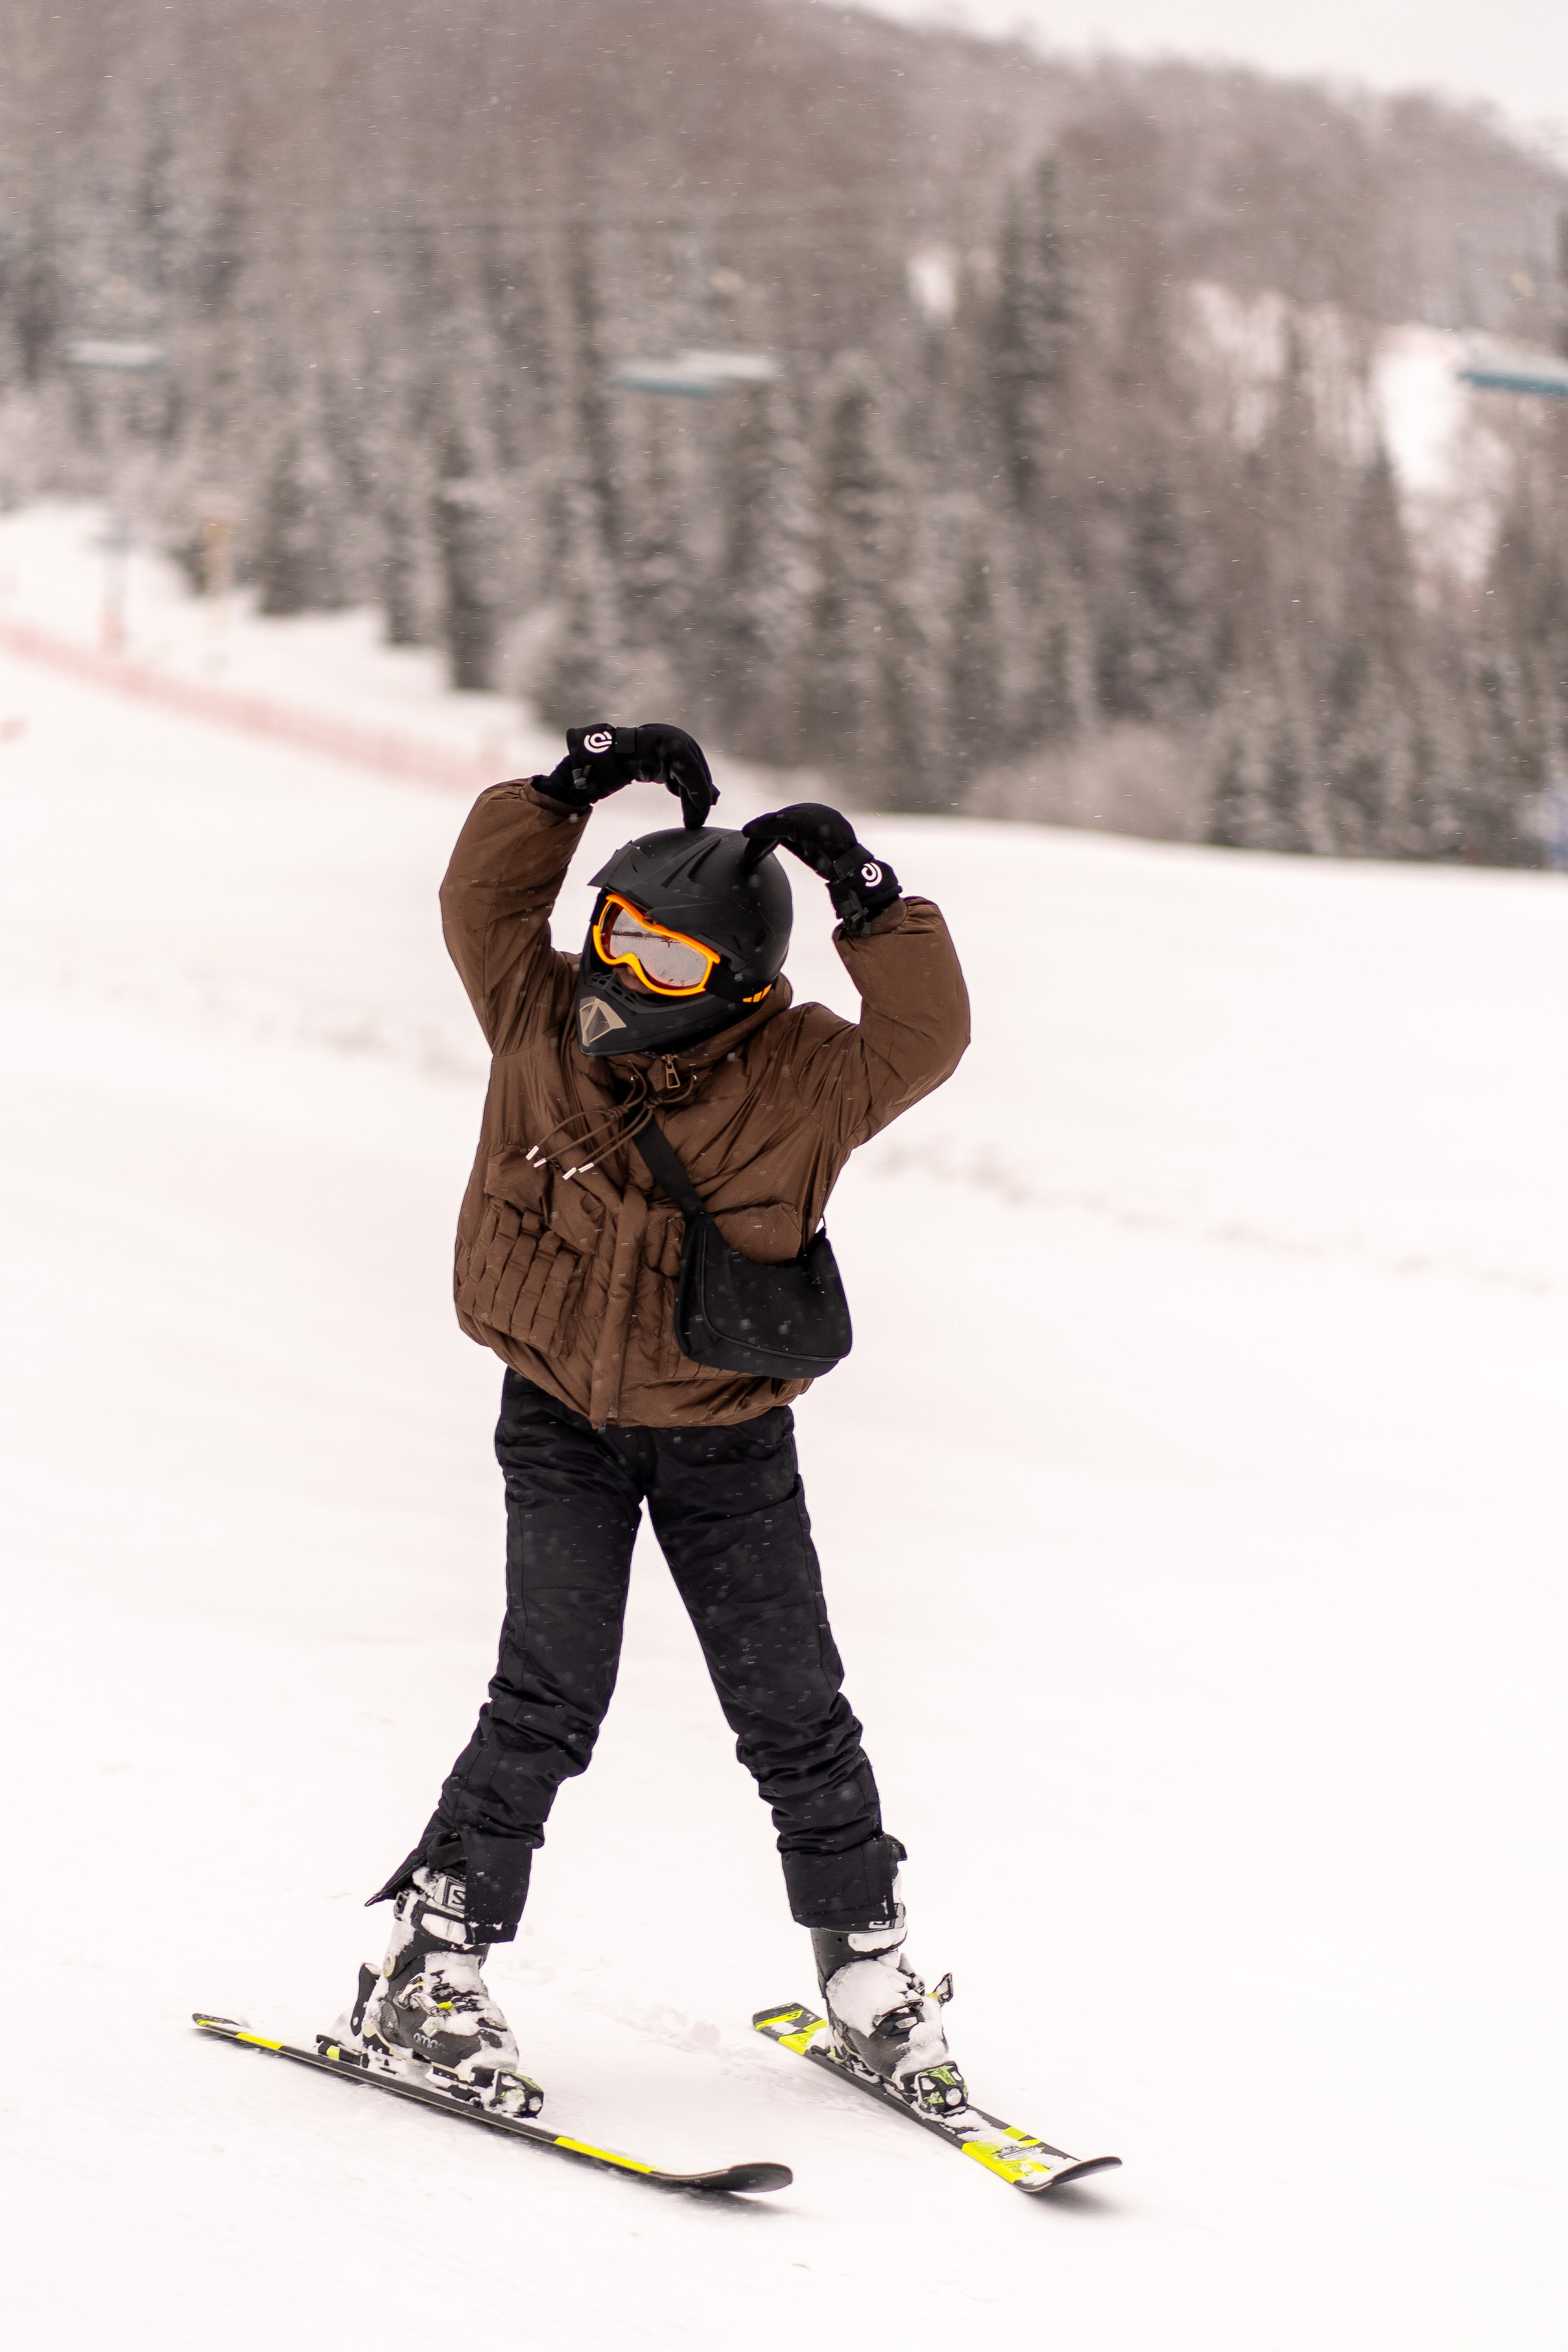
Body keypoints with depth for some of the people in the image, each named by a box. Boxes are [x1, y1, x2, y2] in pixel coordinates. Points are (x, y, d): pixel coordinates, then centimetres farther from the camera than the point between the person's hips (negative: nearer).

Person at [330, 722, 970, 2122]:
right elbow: (485, 897, -5)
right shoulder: (544, 1019, -6)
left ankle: (869, 1973, 18)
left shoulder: (795, 1078, -13)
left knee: (794, 1713, 2)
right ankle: (425, 1981, -8)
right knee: (553, 1697, -13)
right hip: (560, 1419, 0)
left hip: (726, 1440, 0)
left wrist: (871, 902, -34)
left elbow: (923, 1042, -25)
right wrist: (576, 785, -16)